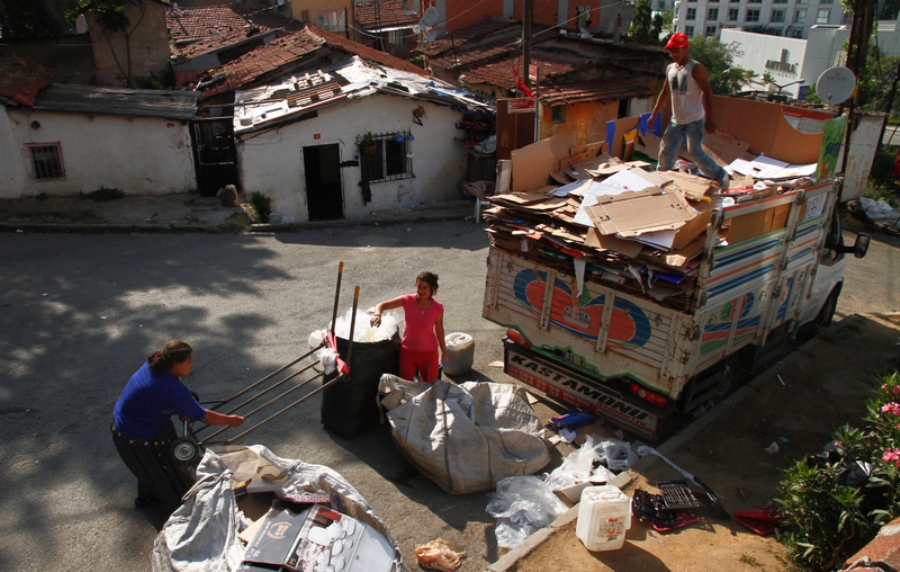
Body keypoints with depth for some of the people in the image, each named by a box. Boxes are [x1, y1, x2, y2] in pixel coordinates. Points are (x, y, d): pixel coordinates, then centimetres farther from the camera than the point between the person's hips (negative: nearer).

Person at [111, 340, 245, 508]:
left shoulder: (154, 364, -9)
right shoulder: (173, 389, -34)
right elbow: (201, 416, -23)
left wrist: (182, 412, 5)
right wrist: (229, 420, -11)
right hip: (135, 436, -8)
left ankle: (146, 497, 50)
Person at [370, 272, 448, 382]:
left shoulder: (437, 308, -15)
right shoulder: (408, 300, -16)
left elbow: (439, 329, 0)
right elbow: (382, 305, -16)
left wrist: (443, 351, 8)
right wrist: (377, 315, -38)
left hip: (429, 352, 0)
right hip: (408, 351, 1)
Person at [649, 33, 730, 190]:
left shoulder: (696, 68, -11)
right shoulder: (670, 69, 10)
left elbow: (707, 93, -15)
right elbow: (665, 93, 19)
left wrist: (709, 118, -21)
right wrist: (654, 114, 17)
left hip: (694, 121, -7)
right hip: (676, 121, 7)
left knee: (695, 152, -12)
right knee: (666, 150, 6)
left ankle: (720, 175, 3)